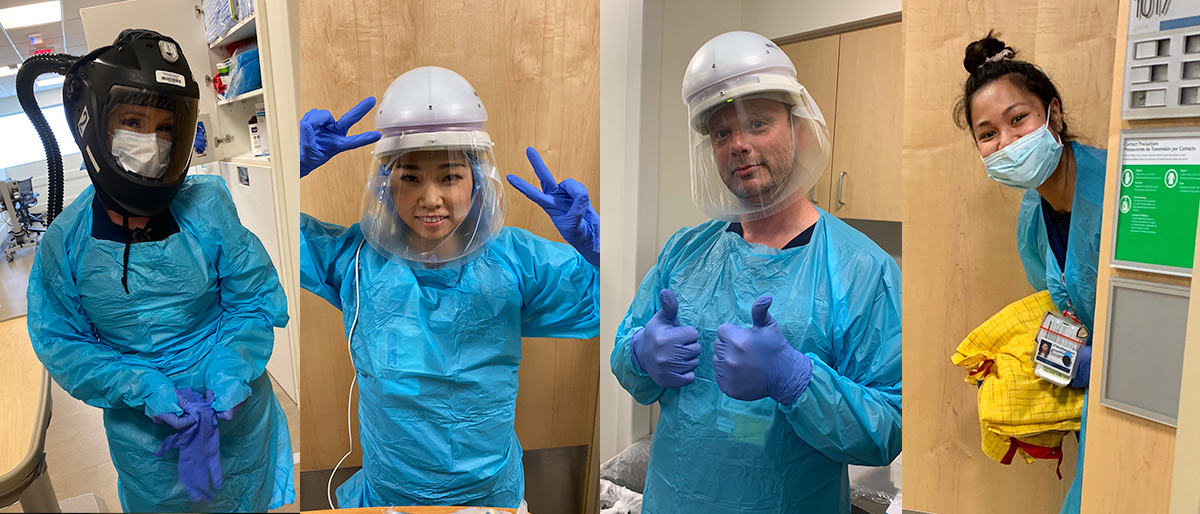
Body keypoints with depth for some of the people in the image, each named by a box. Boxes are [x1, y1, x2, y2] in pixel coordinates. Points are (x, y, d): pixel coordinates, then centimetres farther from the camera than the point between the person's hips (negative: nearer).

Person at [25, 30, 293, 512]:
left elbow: (256, 299, -9)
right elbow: (59, 341, -6)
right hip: (143, 429, 1)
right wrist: (142, 387, -20)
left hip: (236, 414, -1)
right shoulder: (66, 240, -11)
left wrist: (230, 369, -23)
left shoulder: (207, 207, -15)